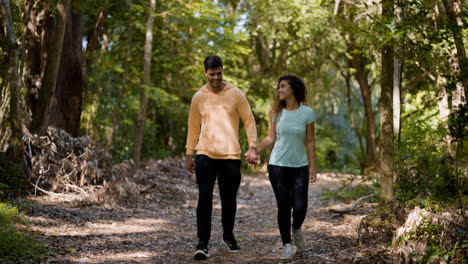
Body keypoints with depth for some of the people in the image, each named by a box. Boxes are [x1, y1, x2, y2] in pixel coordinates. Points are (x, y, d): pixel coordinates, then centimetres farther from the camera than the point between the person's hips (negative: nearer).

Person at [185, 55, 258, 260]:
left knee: (229, 199, 9)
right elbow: (193, 127, 16)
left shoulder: (236, 94, 1)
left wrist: (252, 147, -7)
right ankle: (202, 243, -8)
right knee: (205, 198, -9)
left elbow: (249, 121, 3)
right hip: (205, 155, 1)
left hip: (230, 156, 0)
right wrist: (189, 154, 15)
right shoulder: (198, 97, 7)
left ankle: (228, 236, 31)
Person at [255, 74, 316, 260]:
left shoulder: (307, 112, -4)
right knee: (283, 207, -1)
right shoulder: (277, 112, 1)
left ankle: (296, 230, 28)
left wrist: (312, 167, -1)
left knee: (300, 208, -7)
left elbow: (310, 142, 0)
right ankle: (287, 246, 14)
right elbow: (271, 137, 5)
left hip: (300, 167, -1)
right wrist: (254, 151, -9)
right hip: (278, 166, 1)